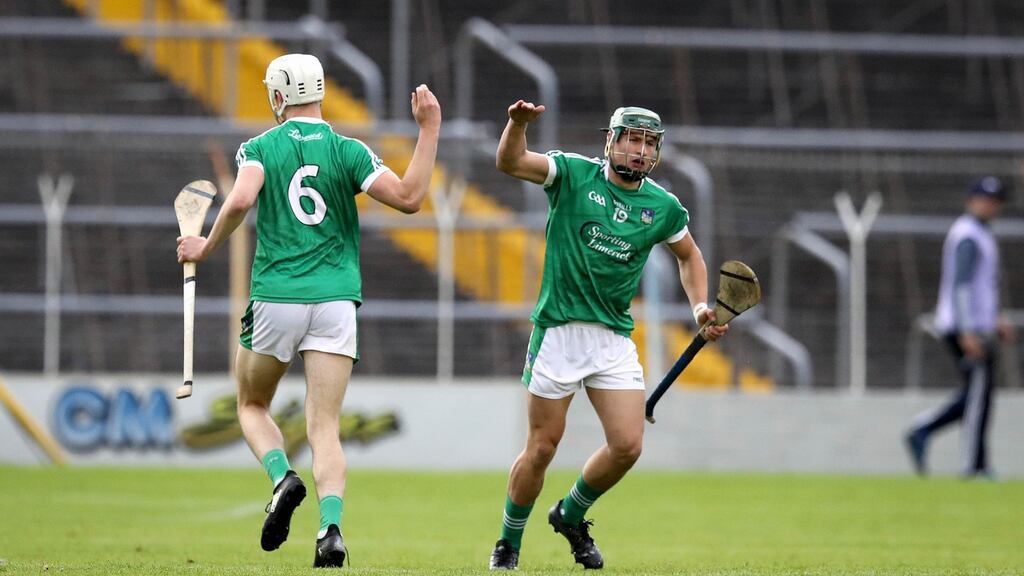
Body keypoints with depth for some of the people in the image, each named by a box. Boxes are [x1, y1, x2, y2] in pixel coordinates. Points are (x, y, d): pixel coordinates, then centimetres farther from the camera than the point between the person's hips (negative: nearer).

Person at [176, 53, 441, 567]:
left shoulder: (260, 148, 2)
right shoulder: (347, 151, 3)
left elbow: (241, 200, -17)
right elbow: (408, 197, -6)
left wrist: (207, 247, -1)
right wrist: (428, 130, 1)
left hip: (275, 300, -1)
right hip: (335, 303, 1)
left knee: (252, 405, 21)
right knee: (324, 428, -1)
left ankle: (283, 478, -8)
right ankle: (331, 528, -23)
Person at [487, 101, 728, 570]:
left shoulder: (663, 207, 5)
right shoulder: (574, 175, -4)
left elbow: (689, 255, 23)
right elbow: (510, 162, -16)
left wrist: (700, 307, 10)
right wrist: (518, 124, -35)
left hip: (614, 338, 3)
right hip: (558, 332, -3)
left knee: (627, 446, -5)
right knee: (541, 448, -1)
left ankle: (571, 514, 23)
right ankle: (508, 543, 19)